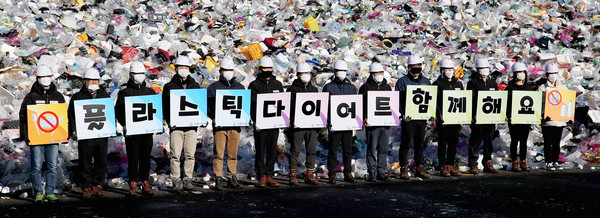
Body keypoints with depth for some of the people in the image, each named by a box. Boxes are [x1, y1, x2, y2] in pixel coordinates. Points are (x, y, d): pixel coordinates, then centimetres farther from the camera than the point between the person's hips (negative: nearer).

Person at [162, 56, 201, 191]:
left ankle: (188, 180, 8)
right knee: (176, 155, -4)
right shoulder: (169, 87, 7)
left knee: (190, 155, 1)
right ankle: (176, 182, 0)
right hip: (176, 125, -2)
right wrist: (169, 122, -6)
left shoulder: (195, 86, 14)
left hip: (191, 126, 2)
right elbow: (165, 106, 5)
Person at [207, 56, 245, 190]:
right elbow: (208, 105, 2)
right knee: (219, 153, -7)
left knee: (233, 154, 6)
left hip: (235, 125, 3)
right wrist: (214, 118, -12)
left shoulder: (240, 87, 16)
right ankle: (218, 180, -4)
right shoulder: (213, 87, 7)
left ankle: (232, 179, 13)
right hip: (219, 125, -3)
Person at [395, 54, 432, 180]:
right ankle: (404, 170, 3)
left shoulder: (426, 81, 15)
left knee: (420, 145, 10)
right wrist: (403, 114, -16)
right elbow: (399, 100, -6)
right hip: (408, 118, -5)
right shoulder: (402, 81, -1)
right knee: (406, 144, -2)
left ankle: (420, 169, 16)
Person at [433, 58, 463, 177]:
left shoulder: (458, 83, 14)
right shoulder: (438, 84, -3)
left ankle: (451, 165, 16)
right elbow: (435, 102, -9)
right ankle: (443, 167, 5)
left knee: (453, 143, 8)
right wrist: (440, 116, -18)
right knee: (443, 144, 0)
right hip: (443, 119, -5)